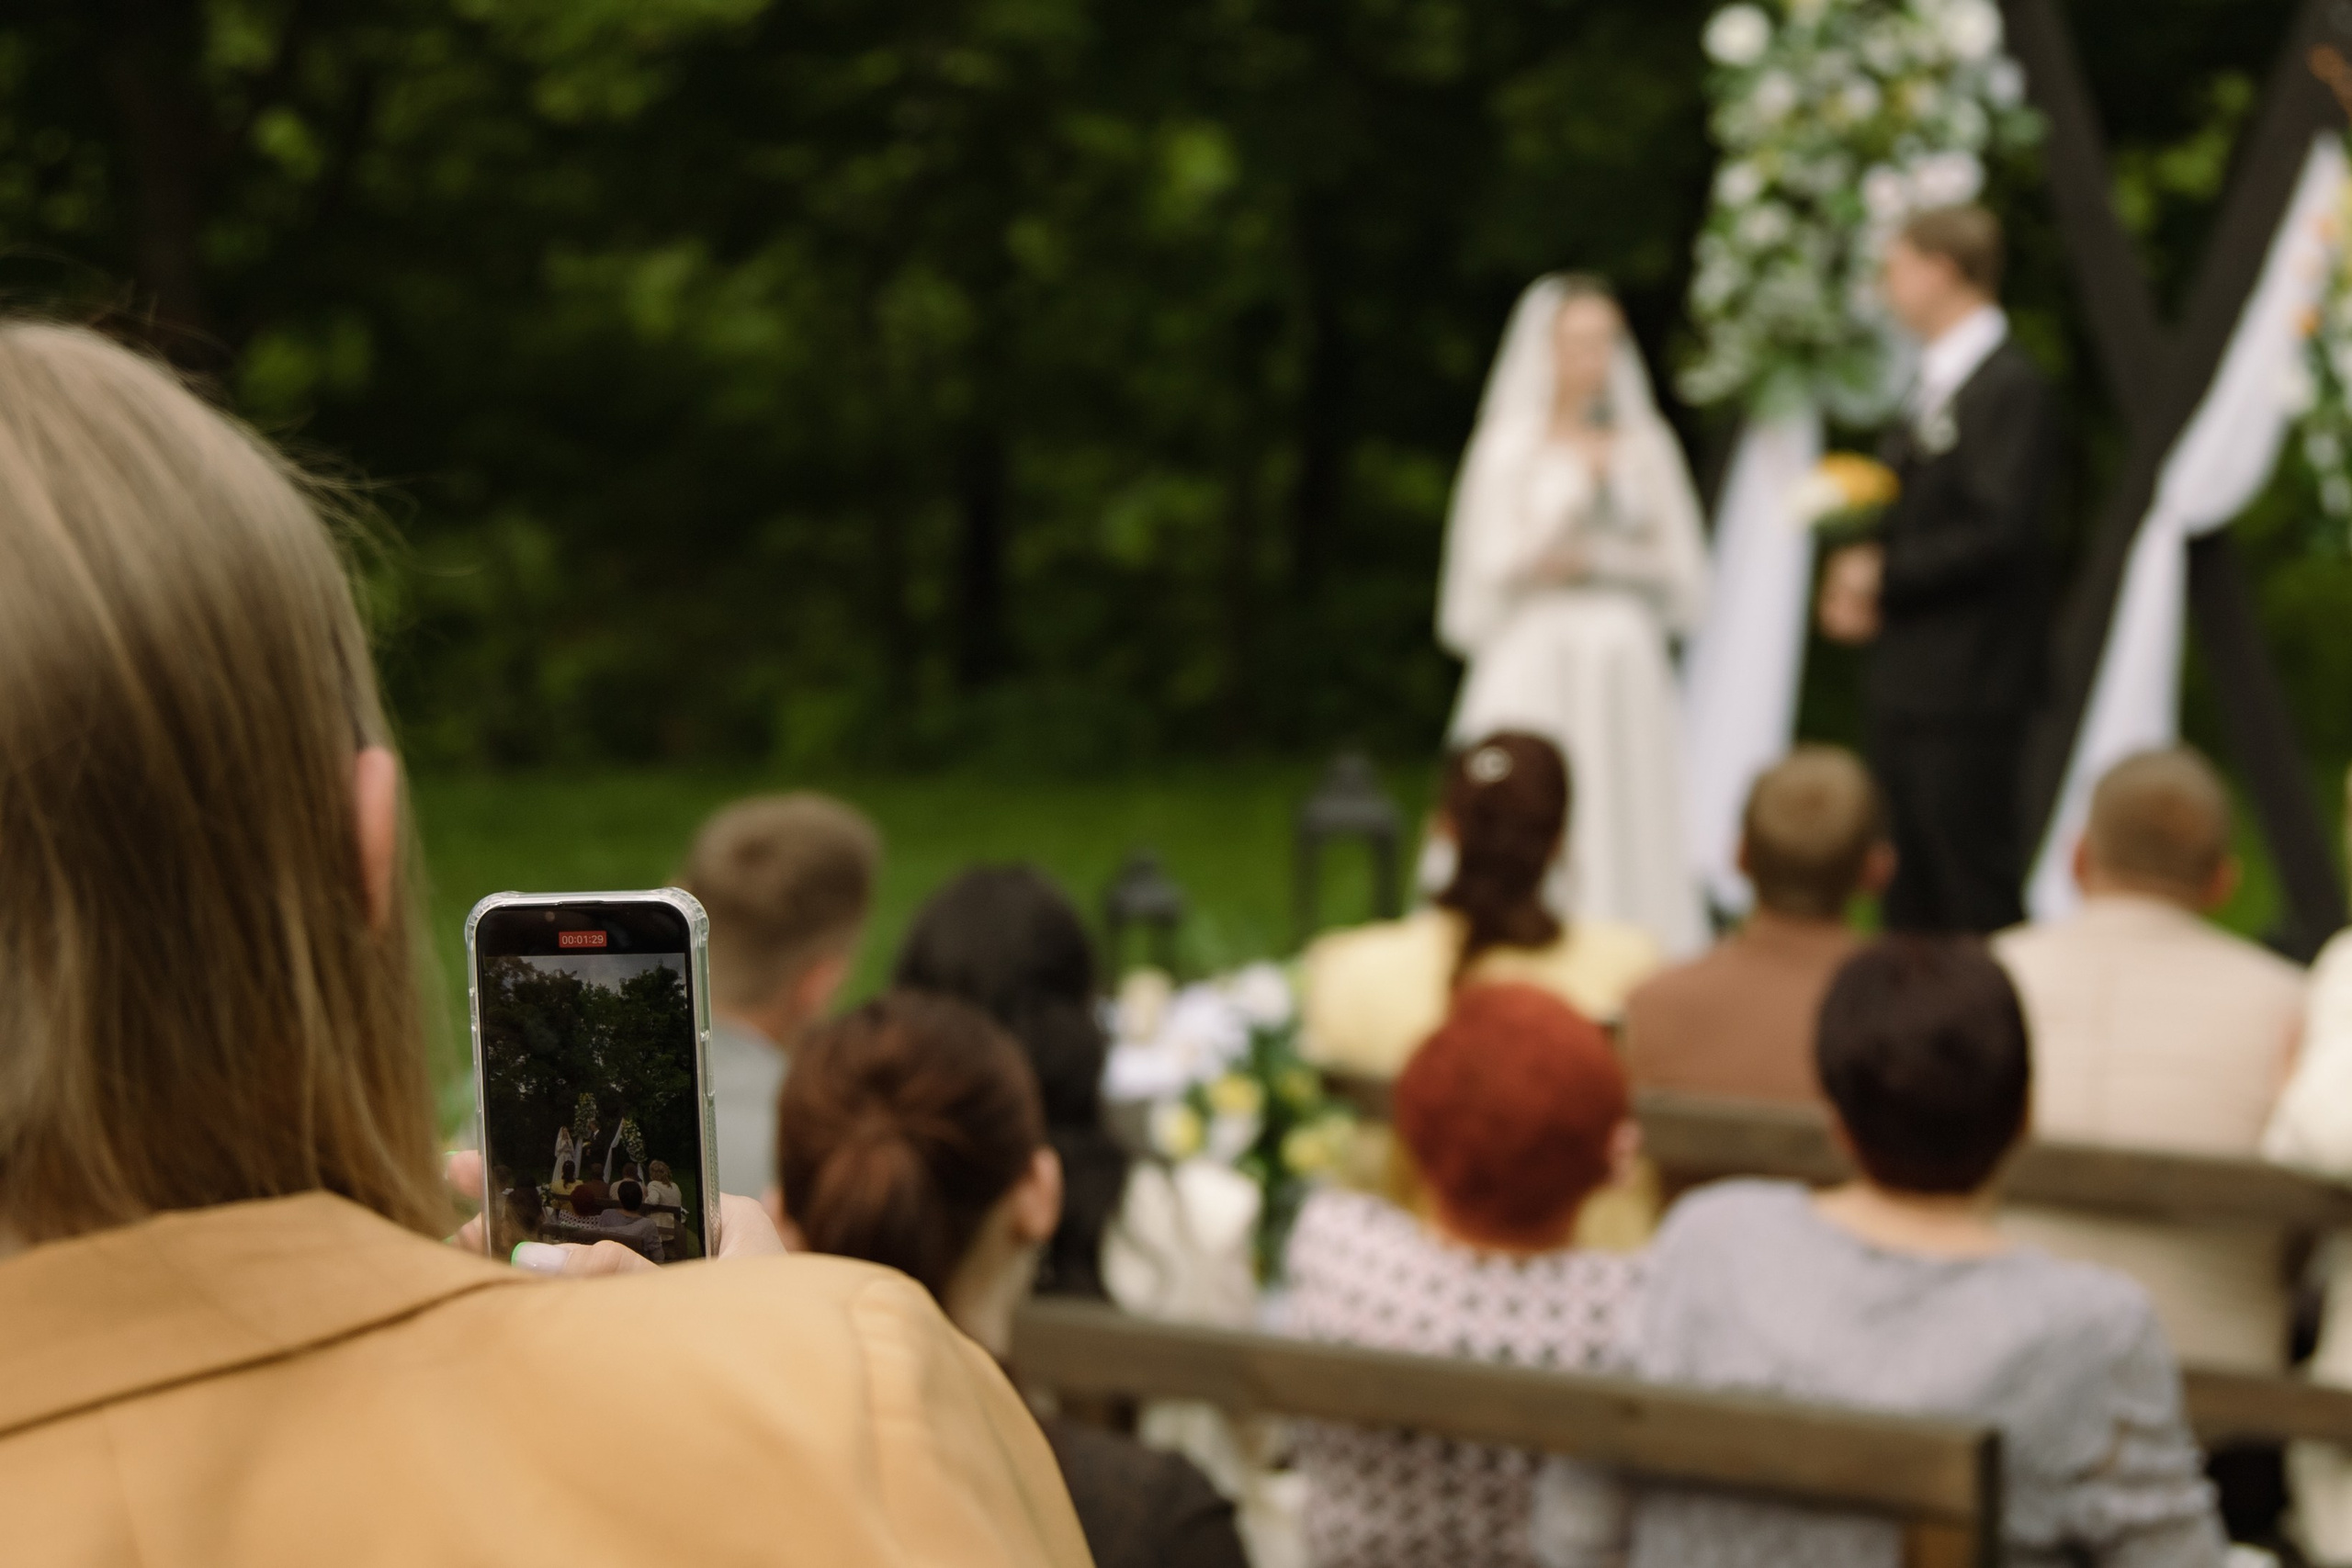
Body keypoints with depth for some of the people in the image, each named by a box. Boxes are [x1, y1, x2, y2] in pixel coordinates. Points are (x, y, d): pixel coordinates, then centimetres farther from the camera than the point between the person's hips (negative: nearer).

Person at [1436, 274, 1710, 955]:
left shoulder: (1646, 444, 9)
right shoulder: (1508, 445, 3)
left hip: (1625, 668, 2)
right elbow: (1496, 564, -5)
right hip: (1535, 665, -2)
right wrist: (1575, 475, -8)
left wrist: (1596, 560, -5)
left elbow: (1682, 571, 9)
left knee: (1624, 837, -2)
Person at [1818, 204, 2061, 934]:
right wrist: (1859, 564, 2)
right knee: (1911, 898, 15)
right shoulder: (1935, 385, 16)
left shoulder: (2010, 388, -14)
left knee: (1977, 902, -6)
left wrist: (1884, 574, -16)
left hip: (1966, 686, -10)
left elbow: (1999, 531, -22)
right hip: (1908, 682, 10)